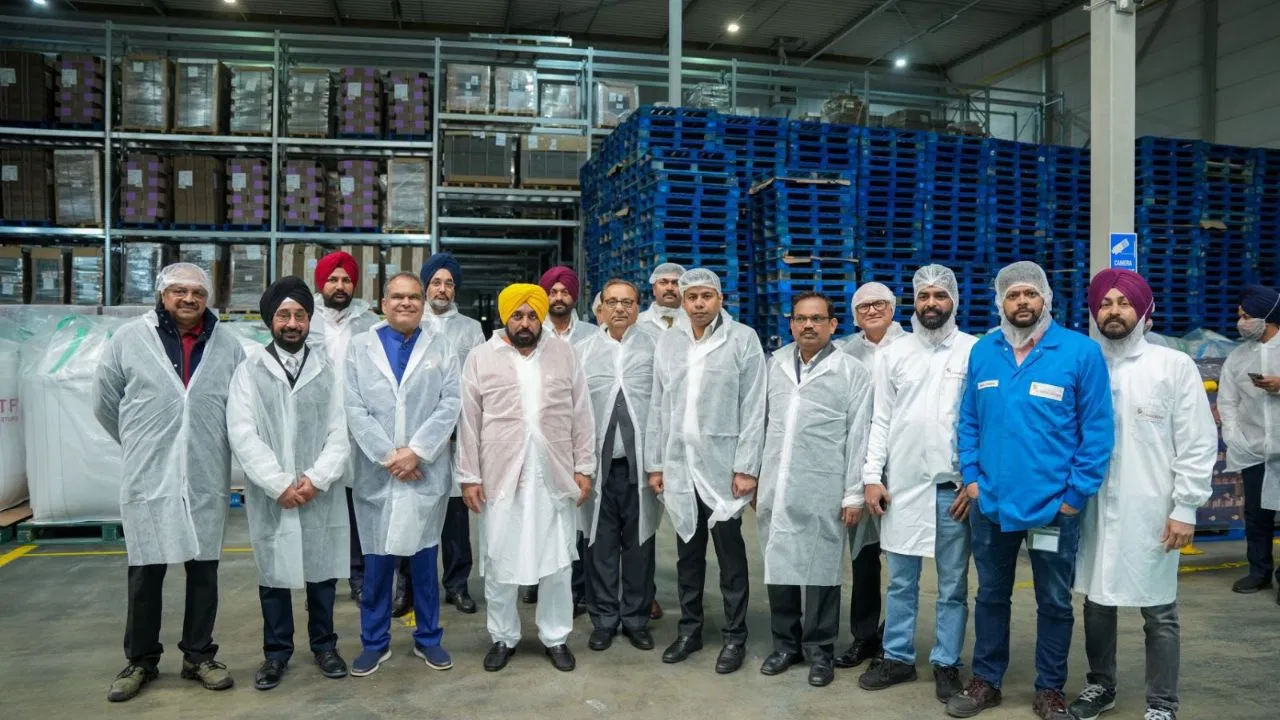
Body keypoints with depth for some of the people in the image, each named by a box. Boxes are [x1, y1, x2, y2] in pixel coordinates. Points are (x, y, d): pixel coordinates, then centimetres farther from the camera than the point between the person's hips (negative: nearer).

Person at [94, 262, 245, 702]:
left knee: (204, 570, 10)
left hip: (207, 481, 1)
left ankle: (199, 656, 25)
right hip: (148, 479, -1)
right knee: (145, 574, 9)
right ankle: (141, 661, 26)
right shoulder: (128, 339, -1)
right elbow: (106, 403, 8)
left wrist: (207, 447, 9)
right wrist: (141, 445, 13)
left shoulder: (228, 346, 2)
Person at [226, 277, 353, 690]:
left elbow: (341, 433, 0)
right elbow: (242, 434, -7)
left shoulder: (327, 370, 5)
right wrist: (280, 484, -13)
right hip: (270, 495, -1)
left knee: (322, 572, 10)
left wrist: (316, 479, -13)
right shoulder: (250, 370, 2)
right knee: (273, 574, 9)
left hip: (322, 494, 1)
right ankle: (277, 651, 26)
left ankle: (324, 645, 27)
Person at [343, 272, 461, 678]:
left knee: (424, 560, 8)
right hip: (376, 473, 0)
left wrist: (415, 451, -13)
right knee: (377, 563, 7)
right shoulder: (360, 347, 6)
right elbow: (354, 409, -2)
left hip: (427, 473, 0)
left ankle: (428, 639, 23)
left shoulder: (441, 347, 6)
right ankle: (374, 643, 23)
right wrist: (389, 455, -11)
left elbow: (450, 405, -3)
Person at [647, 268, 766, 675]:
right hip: (679, 466, 4)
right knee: (688, 552, 14)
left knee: (730, 556, 6)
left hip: (723, 467, -3)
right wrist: (655, 464, 7)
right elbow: (658, 408, 9)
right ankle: (689, 630, 28)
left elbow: (753, 409, -7)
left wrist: (746, 467, -11)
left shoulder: (743, 339, -4)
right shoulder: (668, 342, 7)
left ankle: (735, 637, 20)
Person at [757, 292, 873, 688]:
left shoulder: (852, 371, -2)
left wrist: (853, 494, -5)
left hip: (822, 491, -3)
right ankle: (785, 643, 26)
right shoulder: (775, 363, 8)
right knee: (778, 565, 11)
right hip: (775, 488, 4)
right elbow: (761, 422, 10)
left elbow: (858, 437, -3)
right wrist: (754, 477, 9)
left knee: (821, 570, 5)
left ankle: (820, 650, 21)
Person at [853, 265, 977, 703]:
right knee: (900, 581, 11)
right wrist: (872, 477, 0)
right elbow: (881, 421, 6)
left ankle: (946, 664, 24)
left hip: (954, 487, -2)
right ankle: (897, 657, 25)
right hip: (902, 485, 2)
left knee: (953, 585, 9)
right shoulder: (893, 354, 6)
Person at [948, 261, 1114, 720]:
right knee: (990, 596, 16)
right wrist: (971, 476, 0)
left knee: (1054, 602, 13)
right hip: (991, 503, 3)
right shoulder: (983, 352, 2)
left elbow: (1098, 429, -9)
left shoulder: (1081, 351, -9)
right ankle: (986, 681, 33)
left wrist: (1077, 494, -11)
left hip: (1053, 505, -3)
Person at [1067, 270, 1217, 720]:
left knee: (1159, 613, 6)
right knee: (1097, 603, 14)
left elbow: (1198, 444, -3)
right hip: (1094, 509, 3)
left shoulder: (1174, 365, -1)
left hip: (1151, 512, -3)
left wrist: (1185, 509, -8)